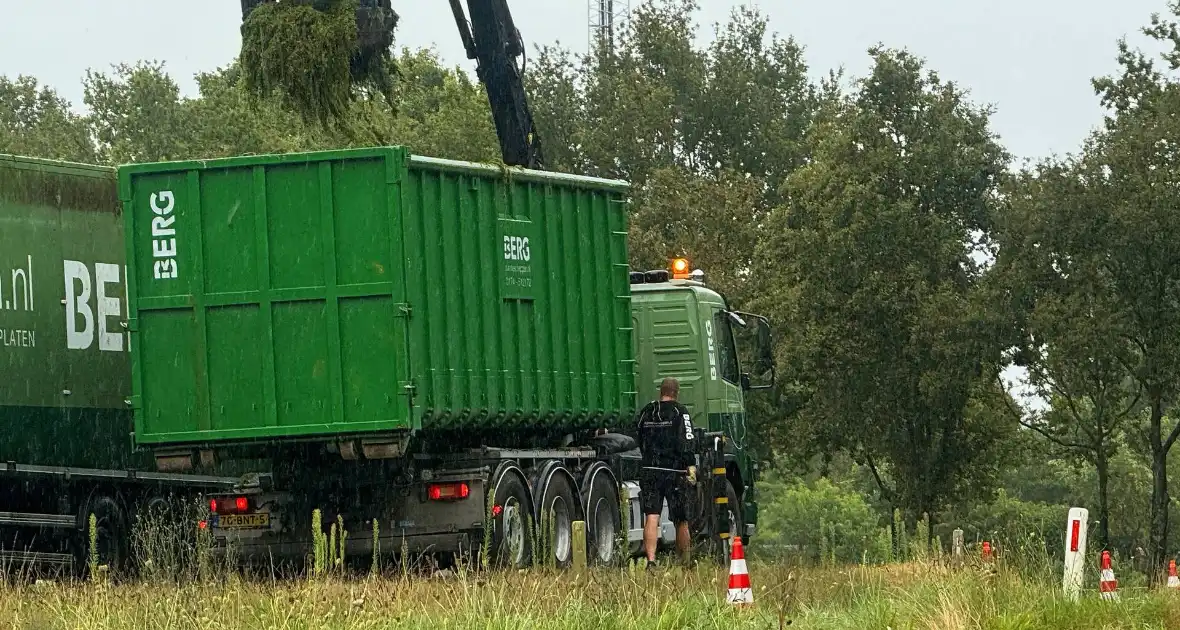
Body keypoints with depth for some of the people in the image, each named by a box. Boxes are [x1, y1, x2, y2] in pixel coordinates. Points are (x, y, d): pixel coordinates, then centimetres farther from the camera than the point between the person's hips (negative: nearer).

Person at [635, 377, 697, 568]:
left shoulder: (647, 411, 12)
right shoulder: (679, 412, -2)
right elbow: (687, 441, -12)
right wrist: (691, 466, -13)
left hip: (650, 471, 3)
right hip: (674, 471, -3)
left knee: (651, 518, -8)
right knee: (681, 521, 9)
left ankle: (650, 560, -24)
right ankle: (685, 562, 19)